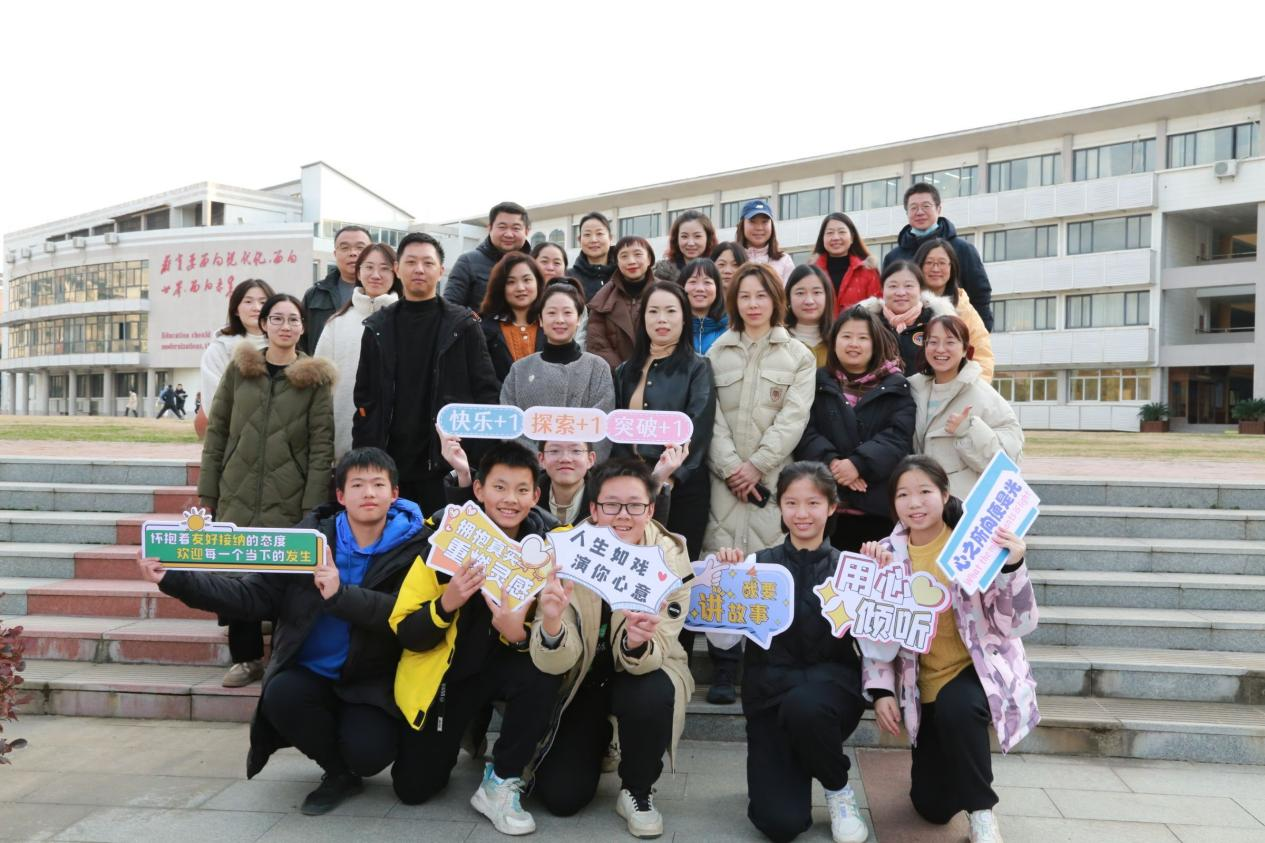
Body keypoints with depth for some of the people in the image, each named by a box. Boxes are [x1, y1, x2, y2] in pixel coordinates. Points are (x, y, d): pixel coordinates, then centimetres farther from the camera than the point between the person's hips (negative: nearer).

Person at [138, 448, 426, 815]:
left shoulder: (414, 547, -8)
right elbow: (254, 596, -6)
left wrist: (340, 594, -34)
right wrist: (176, 580, -15)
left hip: (369, 681, -2)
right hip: (309, 674, 3)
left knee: (367, 752, -27)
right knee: (281, 695, -29)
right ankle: (340, 773, 2)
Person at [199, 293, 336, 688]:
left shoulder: (316, 378, 1)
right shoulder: (238, 369, 8)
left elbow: (322, 447, -4)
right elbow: (216, 432, 9)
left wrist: (313, 509, -10)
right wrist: (207, 495, 5)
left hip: (288, 503, -2)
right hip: (237, 498, 3)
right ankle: (247, 657, 23)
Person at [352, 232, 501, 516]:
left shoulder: (463, 325, 1)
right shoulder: (377, 327, 9)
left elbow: (487, 392, -1)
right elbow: (364, 397, 10)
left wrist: (482, 458, -9)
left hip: (447, 461, -3)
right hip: (389, 461, 3)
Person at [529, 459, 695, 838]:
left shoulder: (671, 557, -22)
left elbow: (649, 657, -24)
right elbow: (556, 664, -24)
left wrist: (637, 643, -48)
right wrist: (550, 623, -46)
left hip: (643, 669, 0)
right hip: (582, 678, 1)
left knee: (653, 696, -34)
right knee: (560, 796, -11)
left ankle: (638, 791, -4)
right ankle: (597, 741, 23)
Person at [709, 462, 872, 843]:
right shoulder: (759, 564, 1)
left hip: (831, 687, 0)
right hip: (770, 694, 1)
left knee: (803, 705, -37)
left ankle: (838, 790, -3)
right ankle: (790, 768, 23)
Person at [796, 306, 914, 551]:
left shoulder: (896, 388, 10)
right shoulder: (817, 384, 12)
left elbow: (898, 437, -3)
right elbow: (804, 432, 0)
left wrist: (858, 463, -17)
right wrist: (831, 462, -17)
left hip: (879, 505, 0)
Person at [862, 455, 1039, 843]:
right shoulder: (888, 554, -4)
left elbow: (1019, 624, -16)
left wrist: (1012, 566, -30)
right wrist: (881, 691, -7)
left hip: (981, 668, -3)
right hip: (924, 685, 3)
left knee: (954, 707, -38)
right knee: (931, 805, 3)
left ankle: (981, 810, -12)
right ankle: (954, 764, 39)